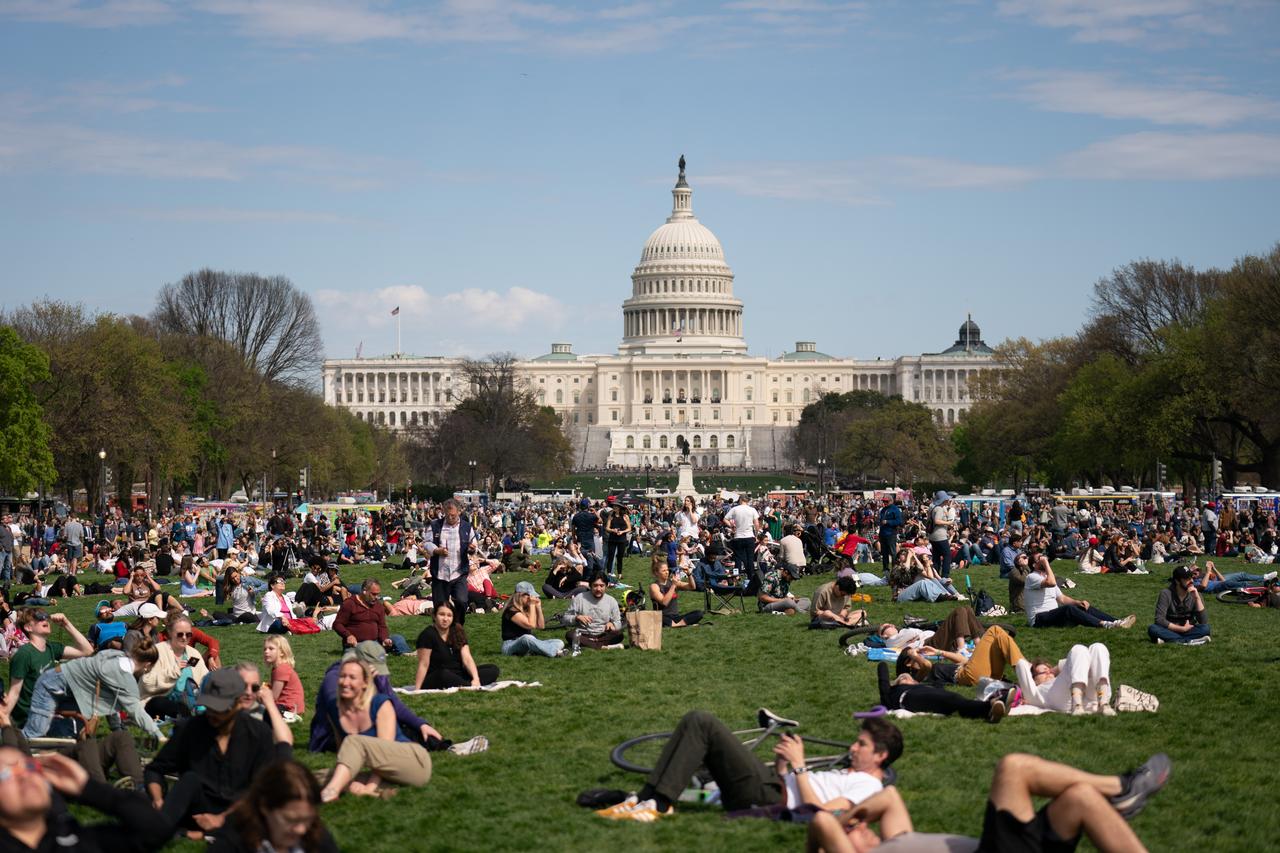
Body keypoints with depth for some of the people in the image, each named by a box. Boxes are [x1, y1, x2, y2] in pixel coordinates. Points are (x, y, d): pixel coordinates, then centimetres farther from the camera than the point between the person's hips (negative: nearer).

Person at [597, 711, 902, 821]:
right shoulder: (849, 774, 27)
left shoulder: (868, 786, -4)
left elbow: (820, 812, -19)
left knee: (702, 724, -18)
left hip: (767, 796, -10)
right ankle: (646, 797, -7)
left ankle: (659, 803, -21)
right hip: (769, 781, 10)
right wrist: (782, 765, 9)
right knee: (696, 721, 0)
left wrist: (799, 766, -14)